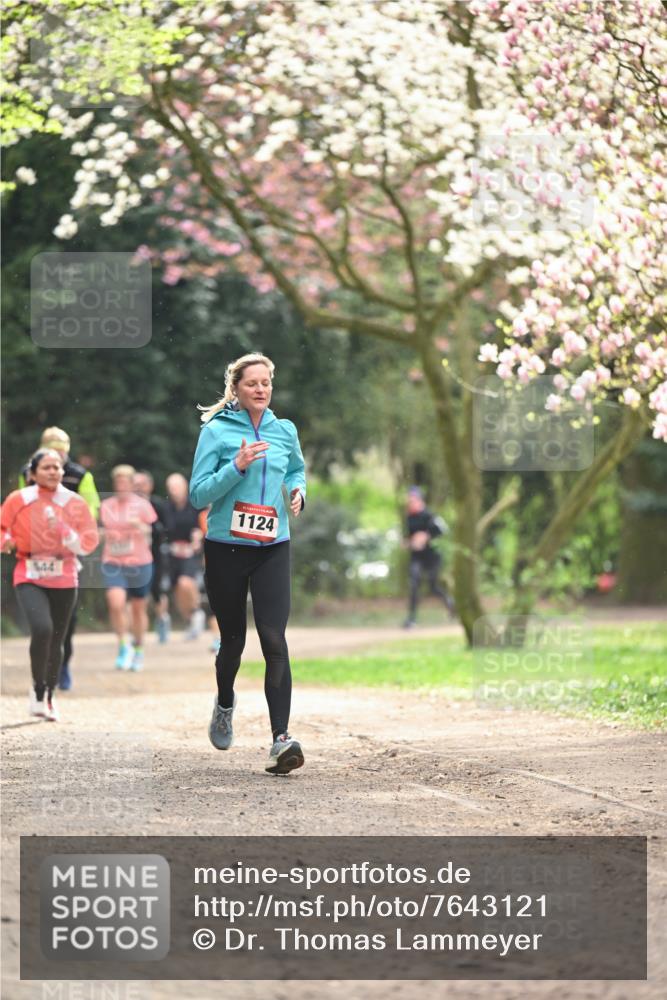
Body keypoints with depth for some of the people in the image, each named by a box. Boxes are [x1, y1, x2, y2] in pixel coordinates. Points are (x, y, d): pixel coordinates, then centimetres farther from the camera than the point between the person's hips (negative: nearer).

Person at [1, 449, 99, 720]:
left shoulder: (75, 503, 2)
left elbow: (90, 541, 0)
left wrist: (64, 531, -16)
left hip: (64, 580, 2)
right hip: (29, 578, -2)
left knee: (56, 640, 8)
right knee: (42, 629, -24)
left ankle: (49, 696, 29)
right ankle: (38, 690, -4)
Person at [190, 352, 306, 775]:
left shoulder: (285, 431, 7)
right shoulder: (216, 431, -4)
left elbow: (297, 470, 27)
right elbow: (199, 494, -9)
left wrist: (298, 491, 5)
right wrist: (237, 467, -22)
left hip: (272, 549, 1)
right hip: (226, 549, -1)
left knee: (274, 639, -13)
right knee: (233, 639, 11)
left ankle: (281, 737, -19)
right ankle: (225, 702, 43)